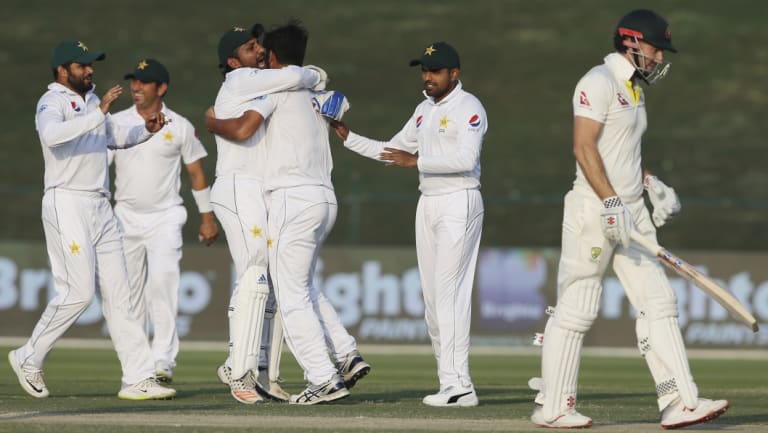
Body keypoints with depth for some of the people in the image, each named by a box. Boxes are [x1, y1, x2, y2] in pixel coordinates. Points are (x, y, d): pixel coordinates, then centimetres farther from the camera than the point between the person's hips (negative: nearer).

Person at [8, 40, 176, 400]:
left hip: (101, 208, 8)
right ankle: (29, 359, 6)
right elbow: (52, 134, -30)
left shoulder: (91, 101, 18)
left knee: (118, 292, 2)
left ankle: (138, 379, -1)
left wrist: (145, 130, 14)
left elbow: (115, 136, 33)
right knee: (78, 291, -11)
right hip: (66, 205, -8)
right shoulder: (52, 102, -8)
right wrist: (98, 113, -33)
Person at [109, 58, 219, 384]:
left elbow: (196, 173, 8)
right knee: (131, 292, 4)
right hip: (126, 218, 2)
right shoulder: (116, 123, 5)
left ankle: (163, 361, -22)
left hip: (165, 218, -2)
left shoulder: (180, 127, 2)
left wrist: (207, 216, 6)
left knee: (162, 281, -19)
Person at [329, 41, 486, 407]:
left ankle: (459, 386, -18)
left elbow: (466, 159, -22)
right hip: (428, 205, 9)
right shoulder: (426, 109, 17)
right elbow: (393, 151, 21)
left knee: (450, 293, -15)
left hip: (459, 203, -9)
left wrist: (416, 161, -26)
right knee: (432, 296, 6)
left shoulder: (469, 108, -10)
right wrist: (348, 138, 12)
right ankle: (451, 381, 8)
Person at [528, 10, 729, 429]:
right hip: (594, 210, -9)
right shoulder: (599, 82, -10)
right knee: (576, 308, -4)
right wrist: (611, 203, -25)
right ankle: (552, 406, 4)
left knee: (658, 300, 2)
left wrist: (653, 185, 13)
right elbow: (584, 147, -19)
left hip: (630, 211, 9)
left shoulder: (634, 88, 19)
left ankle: (679, 402, -1)